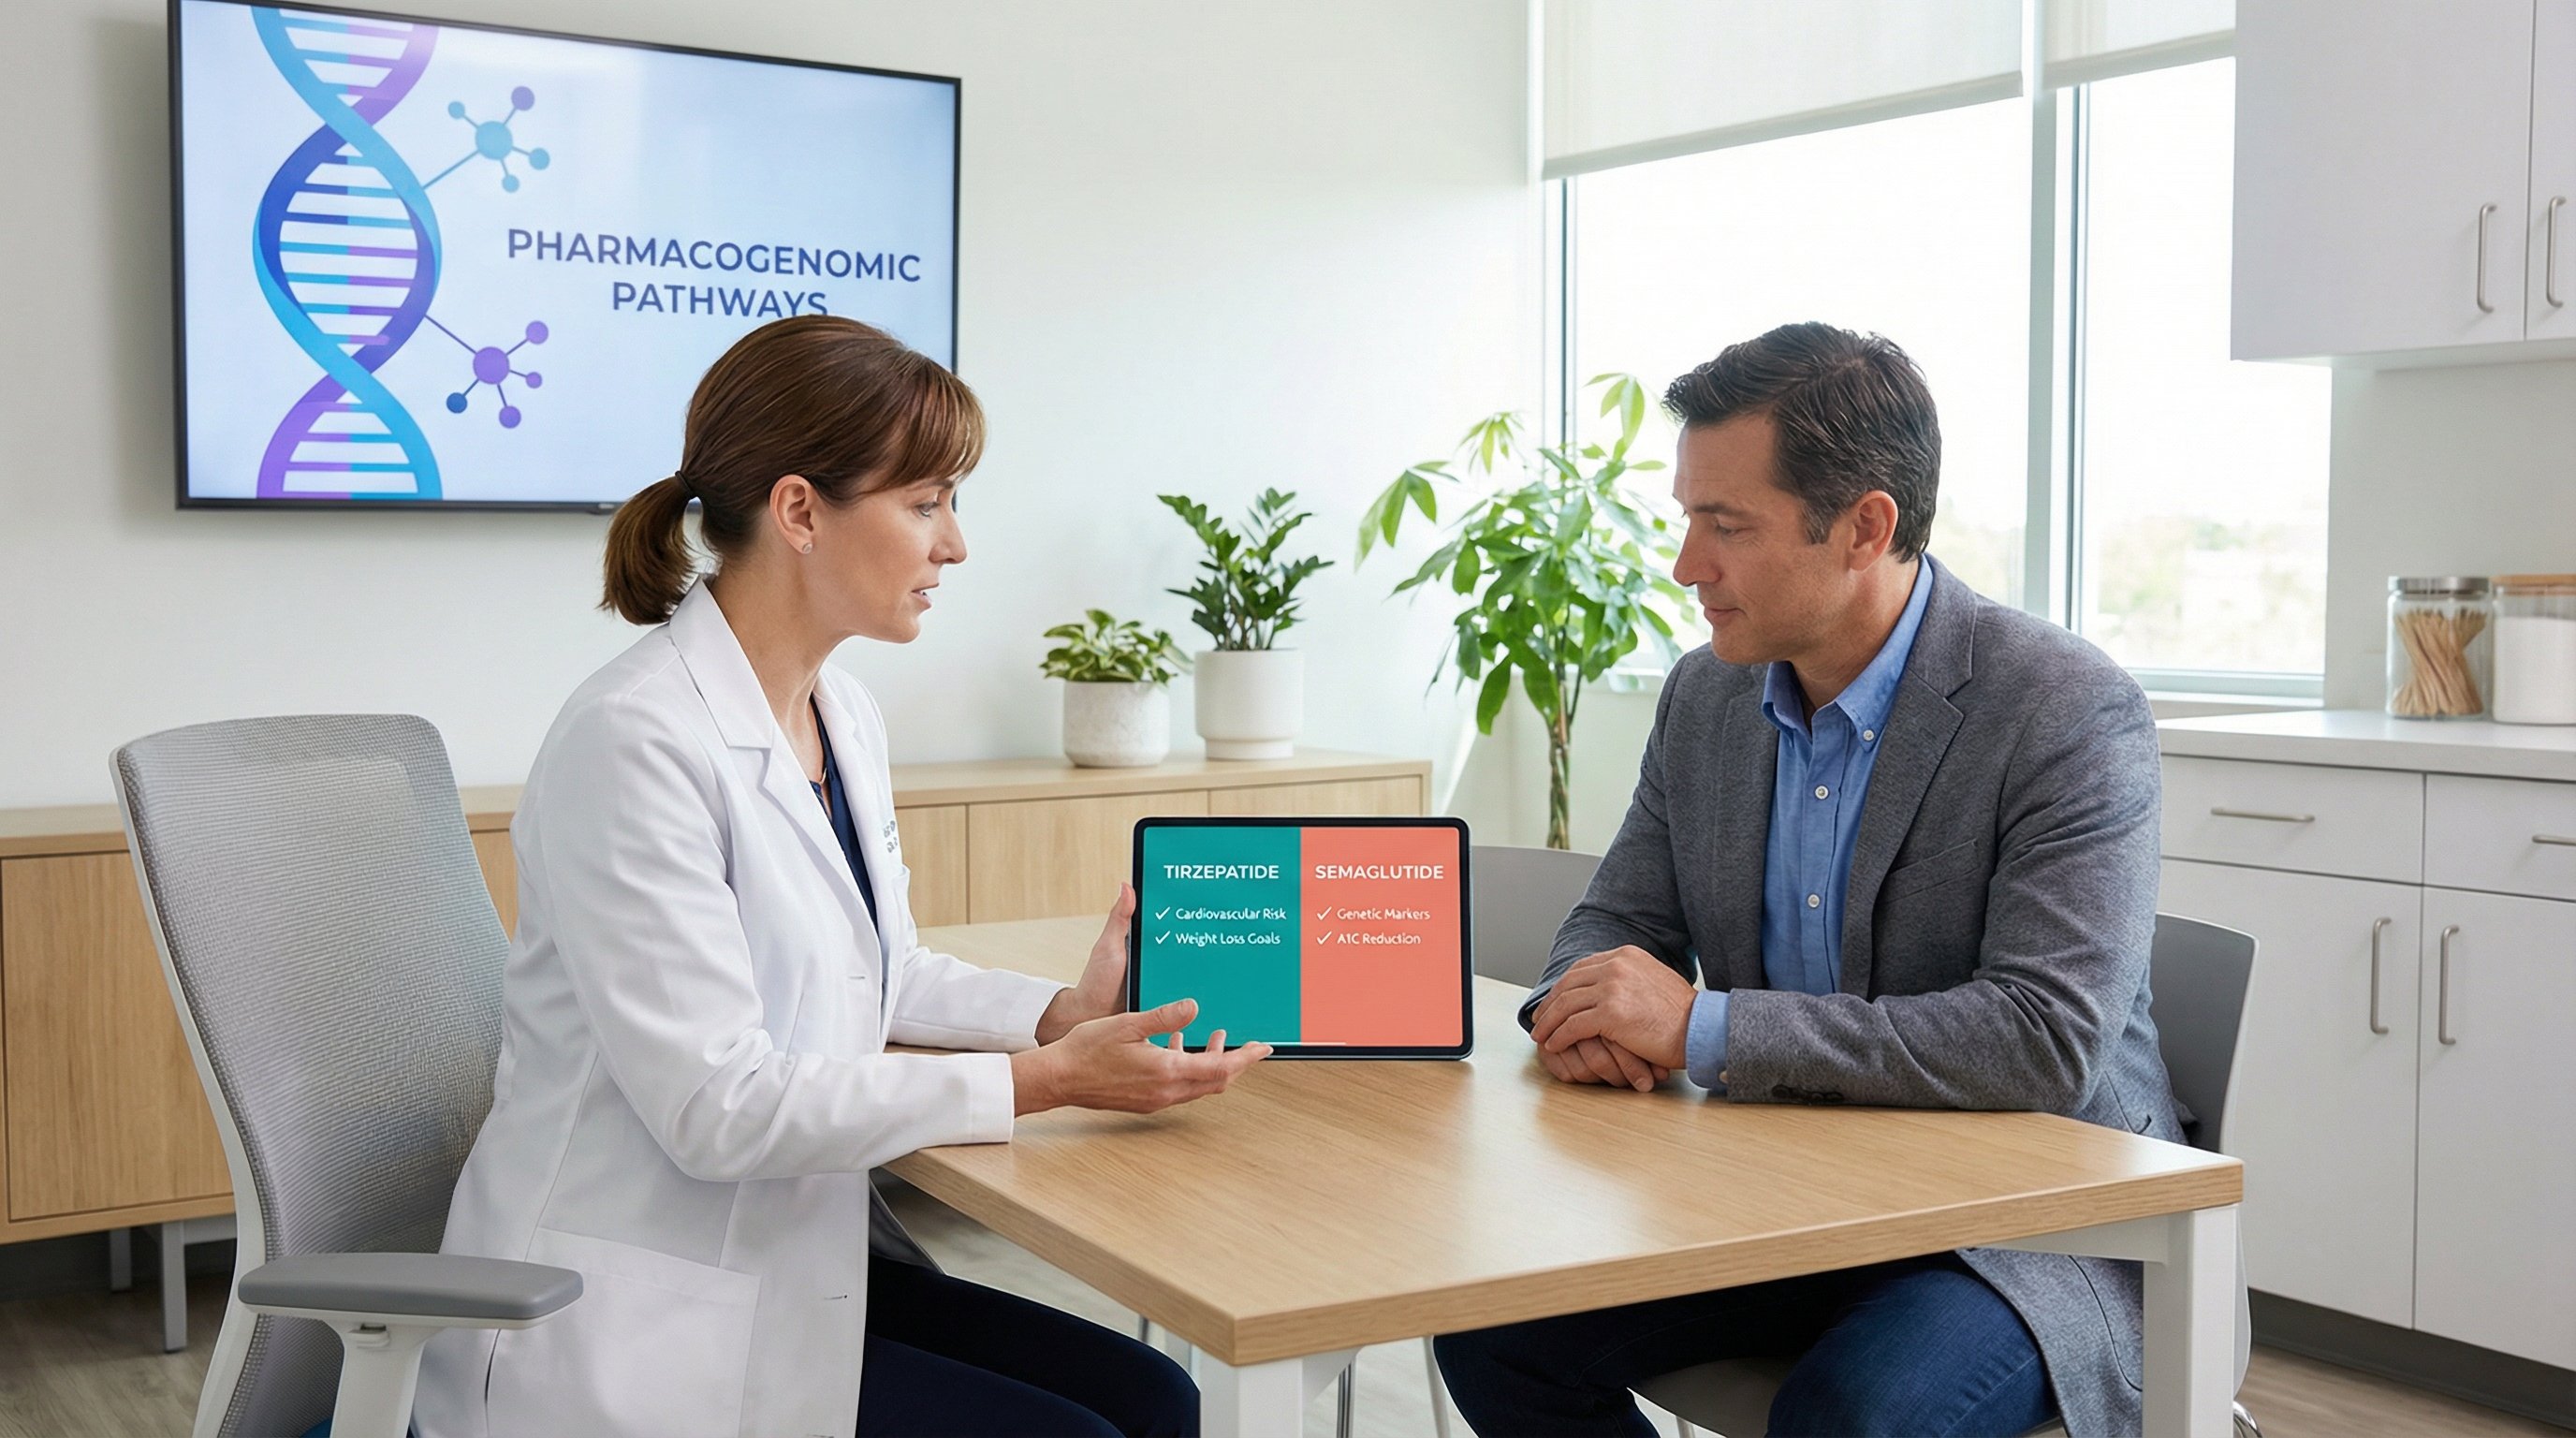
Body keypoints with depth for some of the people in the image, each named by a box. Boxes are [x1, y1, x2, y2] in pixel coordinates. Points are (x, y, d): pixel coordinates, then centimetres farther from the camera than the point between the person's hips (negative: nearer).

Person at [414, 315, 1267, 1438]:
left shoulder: (844, 716, 7)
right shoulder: (636, 741, -21)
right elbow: (719, 1108, -23)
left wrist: (1063, 1013, 2)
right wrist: (1042, 1081, -20)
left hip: (795, 1256, 8)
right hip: (641, 1321, -8)